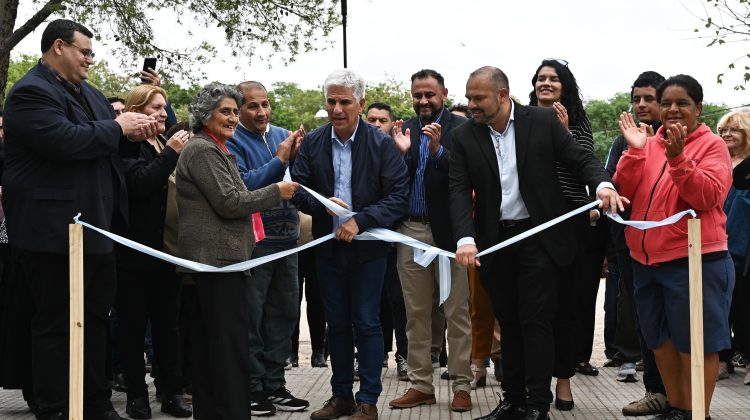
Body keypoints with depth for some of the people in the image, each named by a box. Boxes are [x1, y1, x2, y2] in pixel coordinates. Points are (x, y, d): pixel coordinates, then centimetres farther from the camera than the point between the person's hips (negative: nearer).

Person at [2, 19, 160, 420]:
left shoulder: (89, 93, 16)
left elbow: (110, 143, 23)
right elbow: (66, 141, -27)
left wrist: (135, 130, 1)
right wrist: (117, 127, -15)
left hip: (95, 228, 10)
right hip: (53, 231, -10)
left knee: (96, 318, 16)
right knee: (56, 323, -1)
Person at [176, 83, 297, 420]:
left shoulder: (213, 150, 23)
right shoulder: (203, 151, -10)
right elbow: (229, 202, -16)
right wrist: (277, 192, -7)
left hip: (216, 259, 11)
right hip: (219, 258, -11)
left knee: (210, 347, 11)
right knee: (232, 345, -11)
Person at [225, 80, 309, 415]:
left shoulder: (282, 135, 10)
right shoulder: (231, 141, -7)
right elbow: (241, 186, -19)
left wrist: (296, 157, -12)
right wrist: (279, 160, -20)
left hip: (285, 237, 6)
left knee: (283, 312, 11)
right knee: (251, 315, 0)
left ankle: (274, 383, 21)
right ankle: (252, 386, 9)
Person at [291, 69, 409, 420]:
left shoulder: (382, 144, -10)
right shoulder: (312, 142, 0)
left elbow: (399, 198, -13)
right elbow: (298, 190, 1)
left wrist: (360, 220, -24)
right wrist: (323, 204, -19)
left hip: (367, 247, -3)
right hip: (328, 246, 4)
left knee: (366, 323, 1)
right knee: (336, 323, 12)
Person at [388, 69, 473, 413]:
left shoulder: (460, 128, -3)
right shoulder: (405, 130, 10)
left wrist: (438, 149, -24)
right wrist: (402, 152, -12)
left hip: (447, 230, -5)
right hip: (410, 230, 5)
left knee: (457, 313, 2)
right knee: (416, 313, 11)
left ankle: (461, 385, 10)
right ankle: (420, 384, 20)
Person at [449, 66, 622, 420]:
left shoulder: (543, 121, -5)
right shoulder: (463, 137, 0)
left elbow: (580, 158, -4)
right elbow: (459, 191, -6)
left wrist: (603, 184, -25)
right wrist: (466, 239, -21)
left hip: (538, 237, -3)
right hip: (494, 241, 3)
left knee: (536, 321, -3)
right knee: (508, 323, 12)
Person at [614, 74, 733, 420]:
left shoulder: (712, 145, -4)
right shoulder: (650, 145, 9)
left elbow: (707, 197, -17)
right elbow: (624, 193, 1)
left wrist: (677, 157, -27)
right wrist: (634, 151, -12)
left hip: (694, 261, -6)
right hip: (646, 261, 6)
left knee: (695, 343, 1)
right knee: (661, 341, 15)